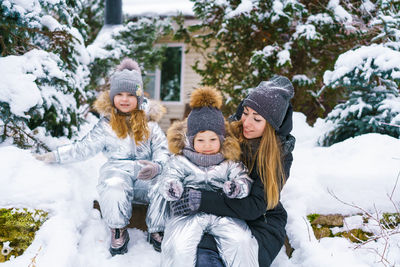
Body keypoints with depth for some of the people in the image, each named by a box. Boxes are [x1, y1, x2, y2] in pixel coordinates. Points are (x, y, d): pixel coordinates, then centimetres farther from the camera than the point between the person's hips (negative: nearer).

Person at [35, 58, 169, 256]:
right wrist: (55, 156, 12)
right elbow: (84, 148, 16)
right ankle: (118, 231, -7)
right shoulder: (107, 124, 13)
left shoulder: (148, 121, 12)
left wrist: (157, 166, -16)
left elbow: (162, 149, 7)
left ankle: (157, 230, -3)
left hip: (146, 171, 1)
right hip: (117, 168, 0)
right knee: (113, 189, -37)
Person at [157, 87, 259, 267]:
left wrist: (238, 187, -18)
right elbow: (170, 177, 3)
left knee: (241, 242, -23)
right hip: (189, 212, -1)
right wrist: (170, 187, -23)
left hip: (223, 213, 1)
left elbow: (243, 178, 7)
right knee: (179, 246, -26)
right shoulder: (180, 160, 11)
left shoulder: (230, 162, 14)